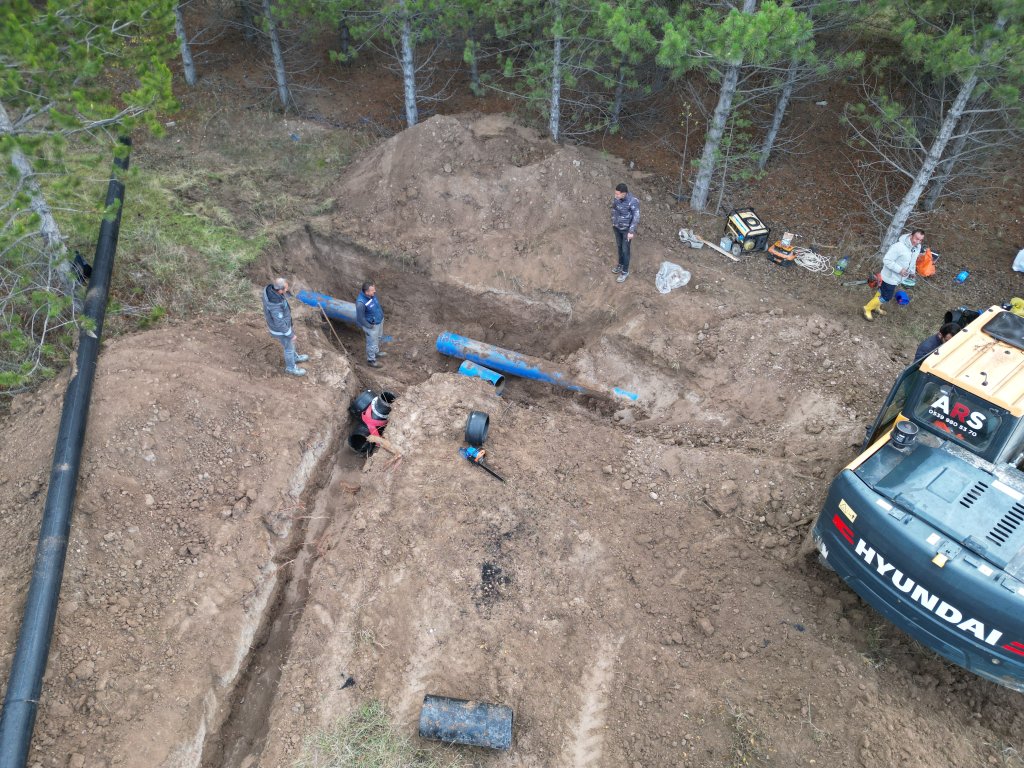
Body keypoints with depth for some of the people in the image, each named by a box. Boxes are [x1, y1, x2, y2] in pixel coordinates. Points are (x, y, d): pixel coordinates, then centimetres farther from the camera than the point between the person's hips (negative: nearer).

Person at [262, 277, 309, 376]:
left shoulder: (269, 288, -20)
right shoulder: (275, 305, -45)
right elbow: (280, 324, -30)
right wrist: (291, 335, -14)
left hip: (278, 320, 7)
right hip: (280, 329, -7)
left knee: (291, 339, 31)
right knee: (289, 346, 19)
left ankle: (294, 357, 58)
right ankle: (291, 367, 46)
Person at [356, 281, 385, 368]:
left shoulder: (372, 294, -15)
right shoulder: (361, 303, -37)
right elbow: (360, 318, -26)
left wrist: (381, 313, 14)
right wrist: (369, 326, -16)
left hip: (380, 320, 8)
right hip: (372, 325, -8)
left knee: (378, 338, 31)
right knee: (372, 343, 14)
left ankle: (376, 352, 57)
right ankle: (371, 360, 37)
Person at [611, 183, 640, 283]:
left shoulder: (633, 202, -29)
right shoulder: (617, 198, -12)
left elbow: (636, 217, -22)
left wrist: (631, 231, -20)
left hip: (626, 229, -6)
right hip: (617, 227, 6)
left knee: (625, 249, 6)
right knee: (619, 246, 22)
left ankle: (625, 271, 22)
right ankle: (620, 265, 44)